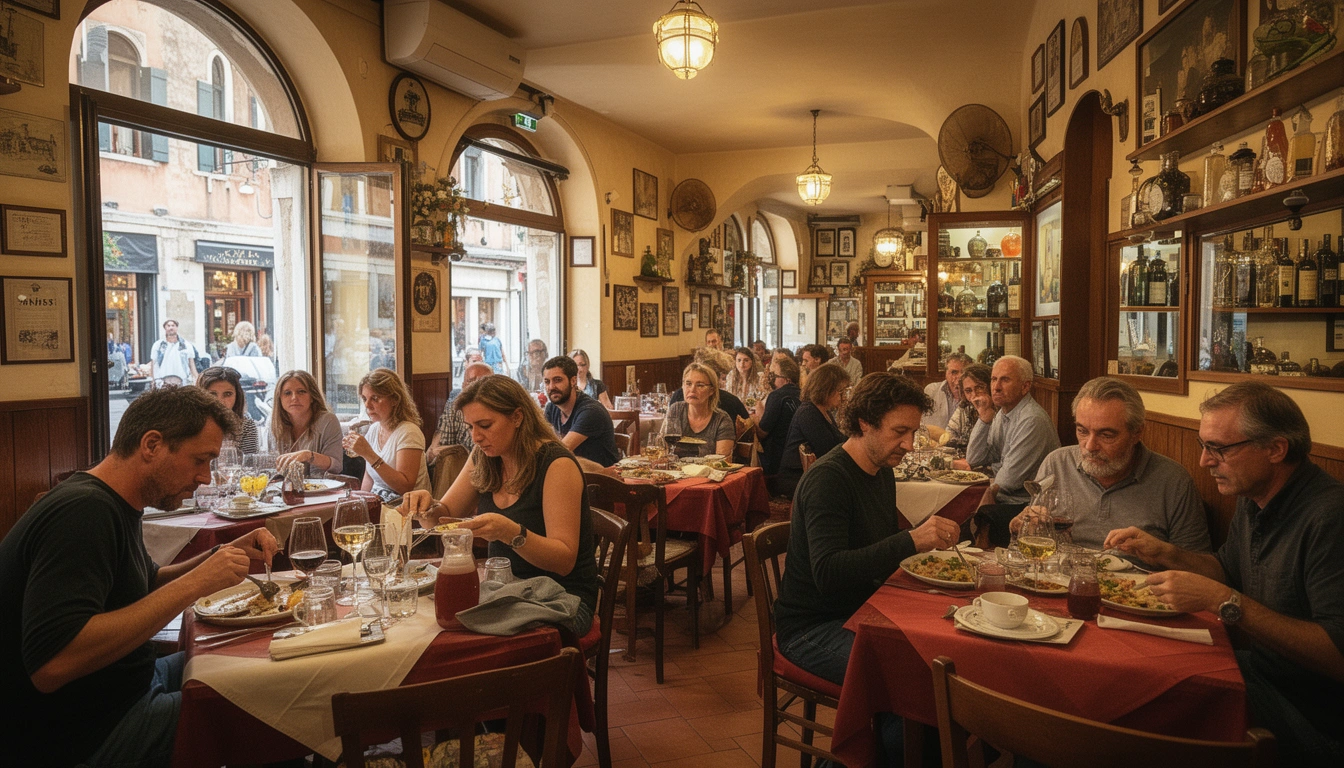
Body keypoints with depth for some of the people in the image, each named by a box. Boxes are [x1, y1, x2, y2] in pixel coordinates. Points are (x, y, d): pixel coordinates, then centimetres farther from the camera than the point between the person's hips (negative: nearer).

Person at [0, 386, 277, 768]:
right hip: (85, 737, -10)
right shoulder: (82, 512, -25)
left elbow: (147, 585, 20)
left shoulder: (111, 504, 6)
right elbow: (52, 665, -35)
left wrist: (222, 556, 2)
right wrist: (194, 584, -31)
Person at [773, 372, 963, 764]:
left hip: (861, 613, 9)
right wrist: (910, 541, -34)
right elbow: (827, 574, -30)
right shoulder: (828, 479, -19)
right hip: (812, 627, -9)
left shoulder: (882, 472, 8)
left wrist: (930, 533, 0)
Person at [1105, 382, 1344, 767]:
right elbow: (1227, 568, 21)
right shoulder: (1253, 500, 4)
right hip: (1261, 669, 8)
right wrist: (1165, 553, 3)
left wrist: (1223, 601, -32)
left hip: (1313, 717, -8)